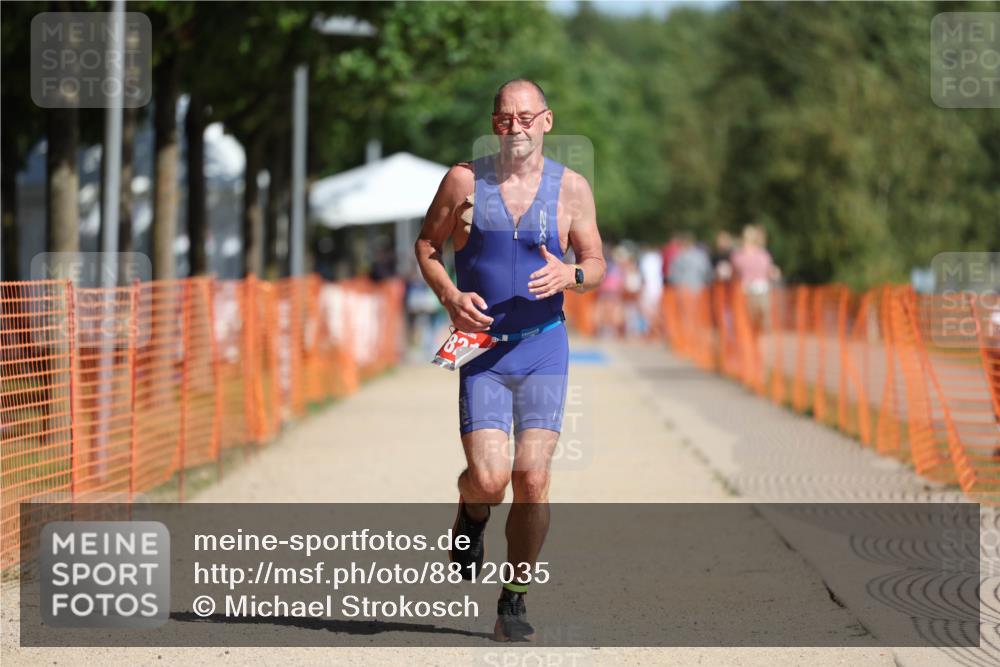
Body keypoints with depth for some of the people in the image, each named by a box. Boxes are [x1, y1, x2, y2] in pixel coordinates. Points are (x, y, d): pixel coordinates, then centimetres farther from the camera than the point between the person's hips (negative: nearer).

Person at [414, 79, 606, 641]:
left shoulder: (571, 187, 3)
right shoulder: (465, 180, 1)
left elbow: (597, 264, 9)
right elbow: (427, 245, 10)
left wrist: (571, 275, -15)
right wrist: (450, 296, -8)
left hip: (543, 346, 1)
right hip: (481, 347, -1)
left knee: (532, 478, -7)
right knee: (488, 479, -13)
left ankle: (514, 602, 7)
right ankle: (472, 517, 25)